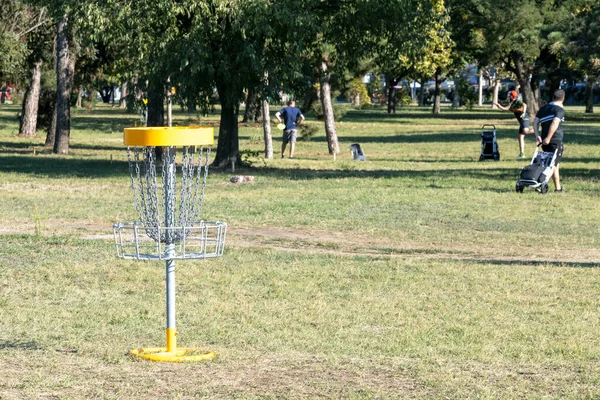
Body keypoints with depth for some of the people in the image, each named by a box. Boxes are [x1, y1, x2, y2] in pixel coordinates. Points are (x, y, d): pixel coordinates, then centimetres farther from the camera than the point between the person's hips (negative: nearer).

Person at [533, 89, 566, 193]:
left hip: (545, 141, 6)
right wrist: (548, 138, -22)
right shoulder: (560, 110, -7)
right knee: (554, 164, -1)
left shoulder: (543, 108, 14)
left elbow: (535, 122, 6)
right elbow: (555, 123, -22)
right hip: (556, 140, -6)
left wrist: (537, 136, 0)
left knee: (555, 164, 16)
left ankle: (558, 188, 15)